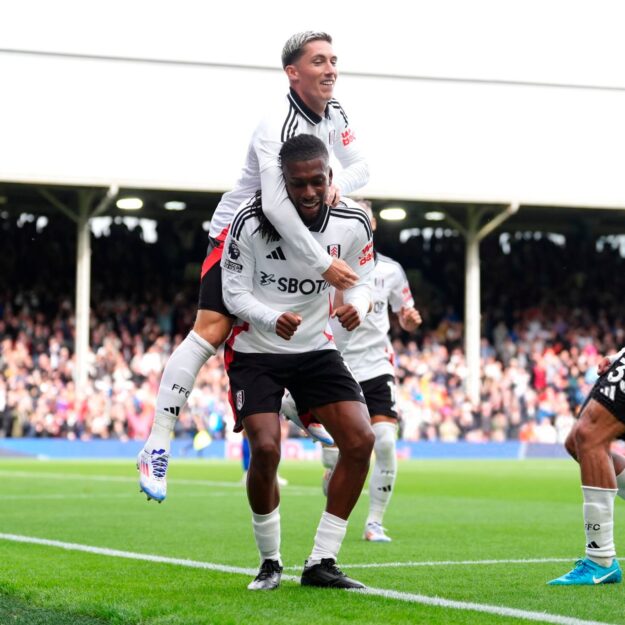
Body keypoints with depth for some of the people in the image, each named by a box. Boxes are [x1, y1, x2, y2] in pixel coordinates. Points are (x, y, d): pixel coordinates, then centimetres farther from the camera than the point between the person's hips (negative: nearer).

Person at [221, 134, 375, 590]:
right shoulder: (251, 222, -20)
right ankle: (270, 562, 3)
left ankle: (322, 562, 0)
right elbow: (235, 293, -13)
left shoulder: (352, 225, -11)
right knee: (266, 449, -21)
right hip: (256, 351, -4)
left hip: (316, 349, 4)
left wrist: (357, 304, -23)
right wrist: (272, 319, -33)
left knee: (361, 441, -11)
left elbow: (362, 281, 2)